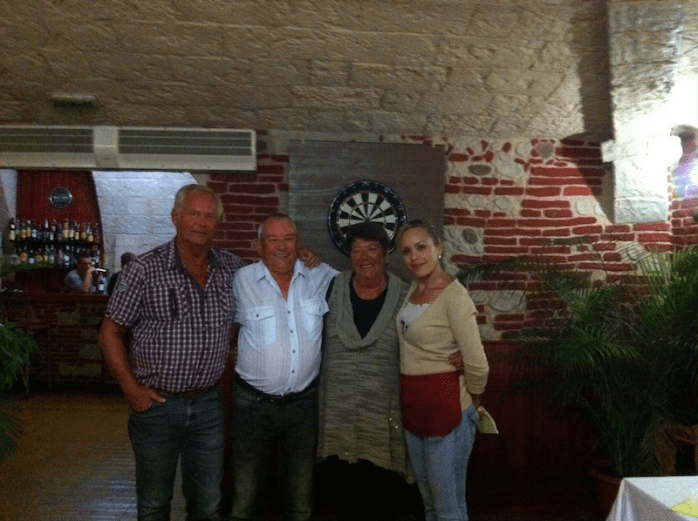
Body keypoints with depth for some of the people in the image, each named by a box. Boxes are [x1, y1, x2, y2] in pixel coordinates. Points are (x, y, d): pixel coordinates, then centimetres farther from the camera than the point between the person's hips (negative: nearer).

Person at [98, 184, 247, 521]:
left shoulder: (232, 268, 0)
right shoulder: (146, 269, -10)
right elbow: (111, 332, -5)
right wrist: (132, 389, -9)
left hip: (208, 403, 3)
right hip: (156, 403, -2)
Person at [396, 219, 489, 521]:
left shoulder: (454, 296, -18)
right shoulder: (414, 288, 6)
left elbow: (477, 366, -17)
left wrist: (470, 404, -2)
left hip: (445, 408, -7)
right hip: (413, 406, 8)